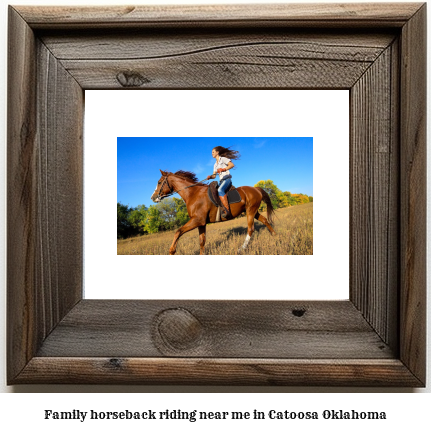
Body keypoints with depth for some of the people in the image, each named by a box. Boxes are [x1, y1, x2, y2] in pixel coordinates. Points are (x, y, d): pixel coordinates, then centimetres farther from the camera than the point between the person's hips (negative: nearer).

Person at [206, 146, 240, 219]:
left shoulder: (223, 159, 4)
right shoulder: (215, 164, 27)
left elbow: (232, 164, -11)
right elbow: (214, 175, 20)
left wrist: (224, 169, -25)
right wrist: (210, 177, -3)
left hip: (227, 178, -10)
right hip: (221, 181, 10)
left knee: (220, 190, -36)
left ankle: (227, 211, -48)